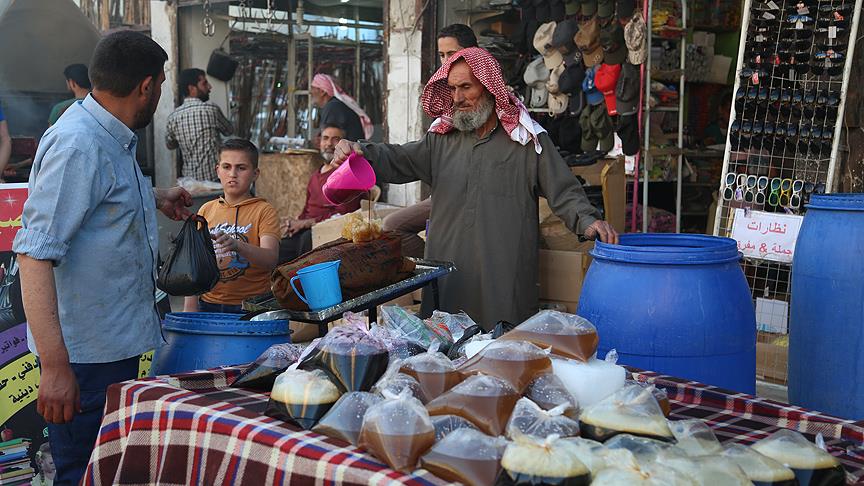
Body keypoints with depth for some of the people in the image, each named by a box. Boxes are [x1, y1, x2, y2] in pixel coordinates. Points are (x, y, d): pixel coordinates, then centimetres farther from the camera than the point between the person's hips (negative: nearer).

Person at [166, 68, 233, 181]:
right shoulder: (211, 110, -9)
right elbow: (229, 130, 10)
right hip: (214, 176, -4)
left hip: (189, 177, 4)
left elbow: (170, 145, 19)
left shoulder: (173, 117, 2)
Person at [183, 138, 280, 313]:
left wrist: (237, 245, -34)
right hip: (208, 304, 4)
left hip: (249, 307, -3)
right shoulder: (206, 210, 10)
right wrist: (190, 307, 6)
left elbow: (270, 259, -17)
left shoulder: (264, 211, -3)